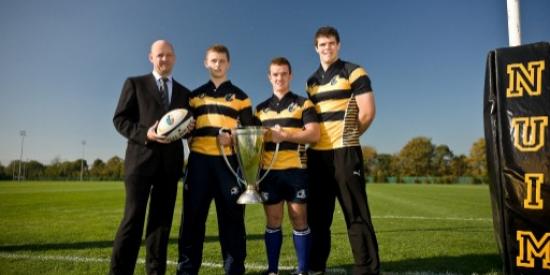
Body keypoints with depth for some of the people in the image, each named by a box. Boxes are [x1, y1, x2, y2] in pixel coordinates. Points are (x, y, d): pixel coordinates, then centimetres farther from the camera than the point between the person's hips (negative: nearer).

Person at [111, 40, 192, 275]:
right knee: (133, 219, -5)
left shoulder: (184, 93, 18)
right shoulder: (135, 83, 9)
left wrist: (189, 128, -5)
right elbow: (120, 119, 2)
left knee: (162, 220, 7)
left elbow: (188, 126, 19)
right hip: (141, 159, -3)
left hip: (170, 163, 3)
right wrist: (145, 134, -15)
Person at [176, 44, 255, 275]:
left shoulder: (240, 96, 12)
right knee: (192, 217, 3)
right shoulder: (195, 95, 18)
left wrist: (234, 138, -12)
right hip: (199, 160, 2)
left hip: (229, 162, -1)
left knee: (232, 217, 2)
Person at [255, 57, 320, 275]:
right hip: (269, 171, 3)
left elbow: (314, 134, -7)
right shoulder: (260, 109, 17)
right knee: (273, 220, 8)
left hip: (295, 169, -3)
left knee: (299, 219, 2)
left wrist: (285, 135, -17)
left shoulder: (303, 104, 5)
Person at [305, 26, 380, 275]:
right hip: (316, 154, 6)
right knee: (317, 214, 12)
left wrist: (348, 136, 1)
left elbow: (367, 112, -8)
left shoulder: (353, 72, 0)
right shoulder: (311, 82, 17)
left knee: (356, 214, -2)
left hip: (344, 152, -6)